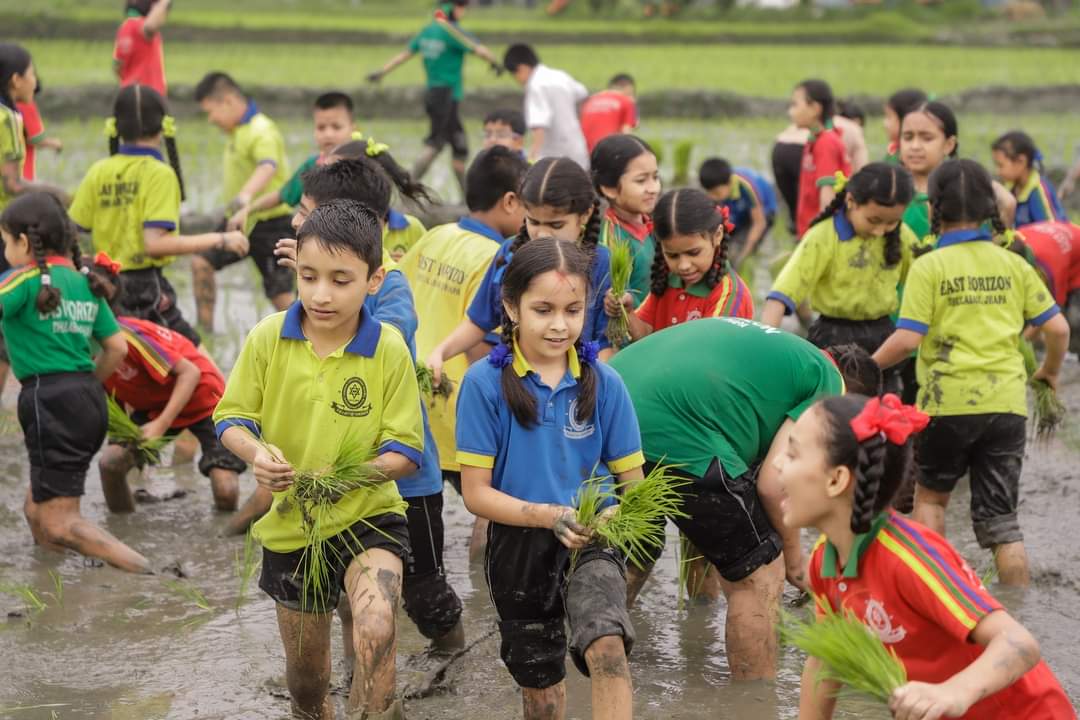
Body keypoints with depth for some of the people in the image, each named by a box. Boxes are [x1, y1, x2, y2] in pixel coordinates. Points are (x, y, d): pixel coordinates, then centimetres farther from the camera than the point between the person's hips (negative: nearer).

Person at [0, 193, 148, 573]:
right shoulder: (85, 283, 14)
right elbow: (117, 347, 15)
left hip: (50, 399, -8)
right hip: (89, 399, 8)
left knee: (59, 523, -6)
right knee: (36, 511, 19)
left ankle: (145, 573, -17)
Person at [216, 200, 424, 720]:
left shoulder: (389, 349, -14)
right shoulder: (267, 338, -9)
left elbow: (405, 450, -11)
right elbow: (231, 418, -1)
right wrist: (255, 453, -23)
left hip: (368, 518, -2)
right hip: (289, 524, 3)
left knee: (376, 629, -32)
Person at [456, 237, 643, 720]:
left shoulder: (603, 384, -8)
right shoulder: (485, 383, -12)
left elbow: (633, 483, 0)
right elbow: (476, 493, -11)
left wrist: (615, 514, -23)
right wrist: (550, 515, -24)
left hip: (591, 541, -1)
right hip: (518, 545, 1)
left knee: (607, 648, -30)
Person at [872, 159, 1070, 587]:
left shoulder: (929, 267, -6)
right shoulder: (1013, 264, 5)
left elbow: (907, 339, -13)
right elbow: (1057, 328, 5)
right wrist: (1050, 371, 24)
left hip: (948, 402, -3)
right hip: (1007, 403, 3)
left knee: (931, 495, 21)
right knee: (1000, 516, 8)